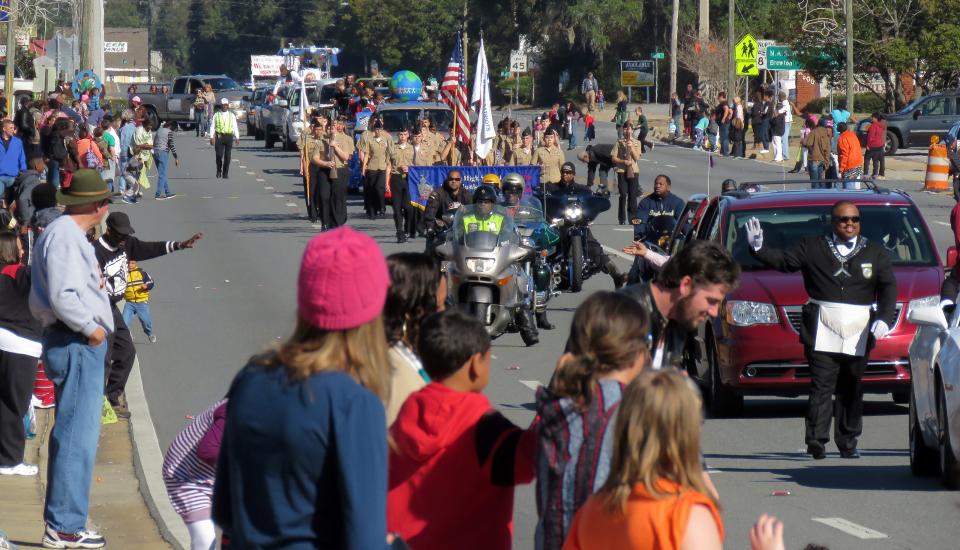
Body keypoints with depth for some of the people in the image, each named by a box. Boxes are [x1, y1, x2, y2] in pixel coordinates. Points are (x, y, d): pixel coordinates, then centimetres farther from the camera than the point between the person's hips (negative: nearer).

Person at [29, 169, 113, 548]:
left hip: (83, 345, 11)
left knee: (72, 435, 15)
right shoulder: (65, 236, -15)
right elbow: (63, 296, -24)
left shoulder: (68, 233, 17)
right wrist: (91, 328, -14)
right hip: (76, 345, -11)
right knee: (77, 436, -9)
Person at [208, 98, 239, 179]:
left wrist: (237, 137, 0)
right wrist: (211, 137, -5)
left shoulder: (232, 115, 7)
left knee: (227, 156, 0)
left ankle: (225, 173, 7)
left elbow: (235, 127, 6)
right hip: (219, 136, -1)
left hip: (229, 136, 1)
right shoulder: (216, 115, 4)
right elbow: (212, 127, 3)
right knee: (219, 155, -5)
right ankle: (219, 171, 17)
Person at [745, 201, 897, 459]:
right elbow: (783, 261, 7)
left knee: (852, 390, 7)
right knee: (821, 387, -10)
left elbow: (888, 287, 9)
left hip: (858, 333, 2)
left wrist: (884, 319, -5)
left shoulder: (875, 251, 13)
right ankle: (817, 440, -17)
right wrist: (758, 248, -9)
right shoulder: (812, 247, 9)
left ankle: (847, 443, 14)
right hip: (822, 331, -2)